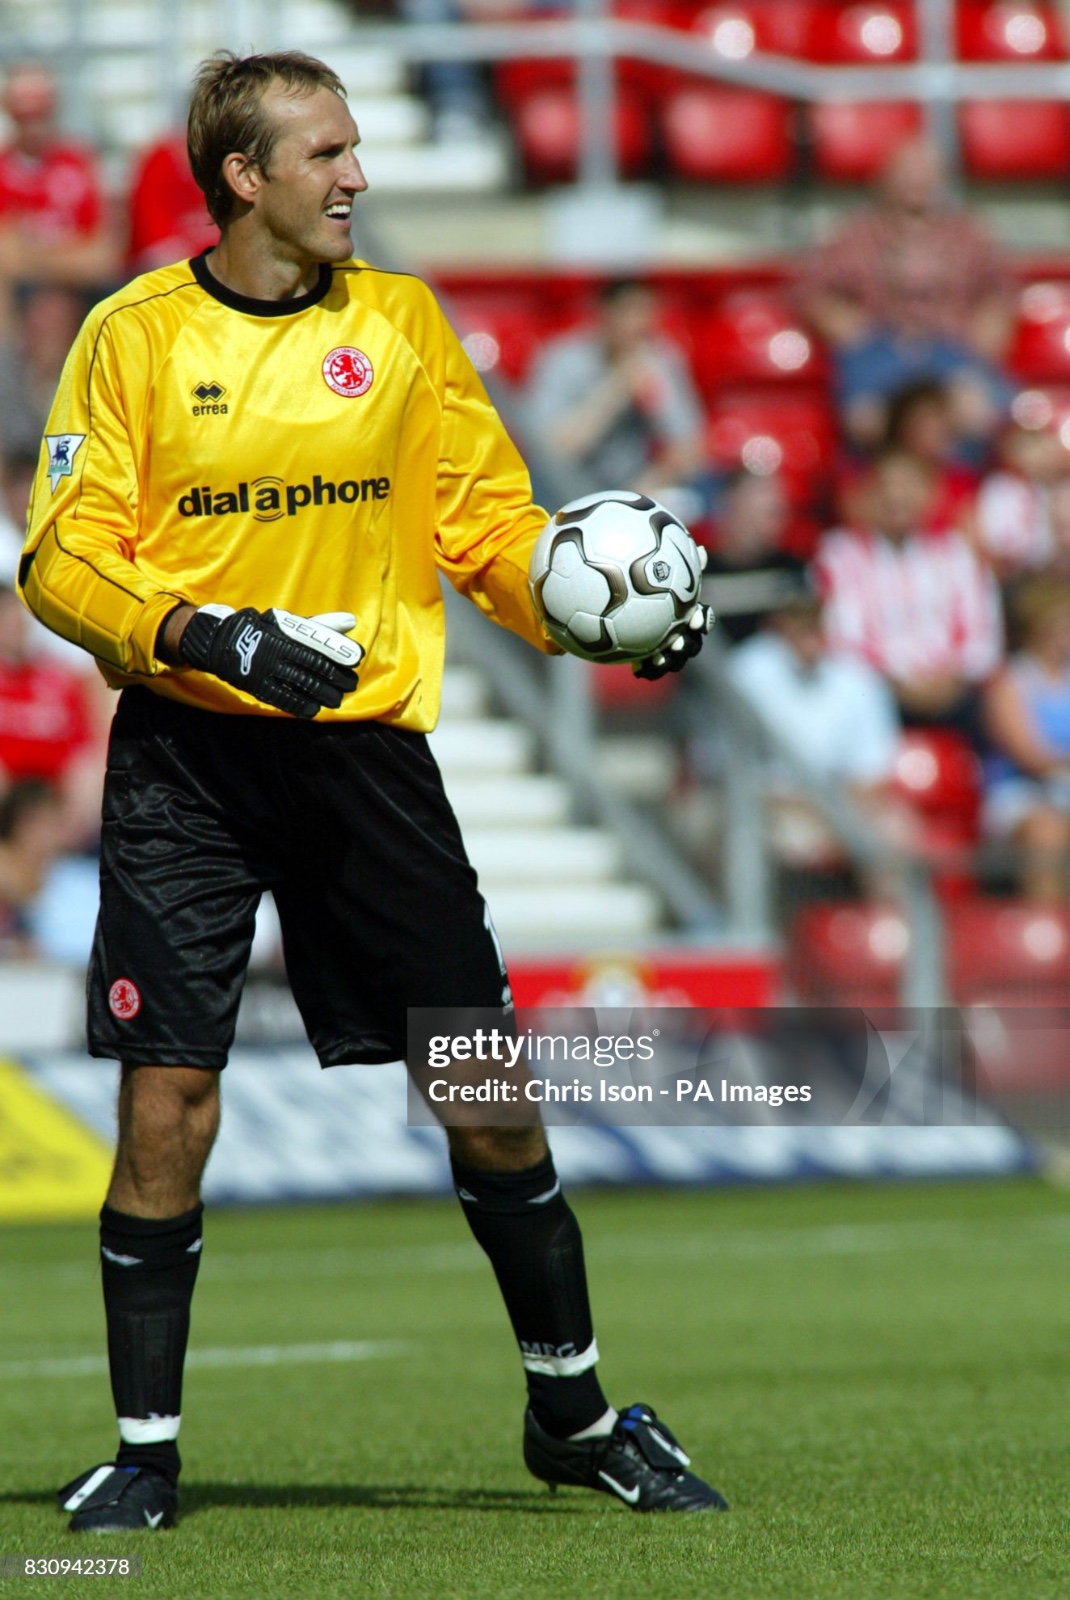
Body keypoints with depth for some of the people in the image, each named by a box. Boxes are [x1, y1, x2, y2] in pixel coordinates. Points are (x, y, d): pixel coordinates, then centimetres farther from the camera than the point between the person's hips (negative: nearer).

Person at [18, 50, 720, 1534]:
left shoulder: (401, 322, 7)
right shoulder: (135, 336, 0)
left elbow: (487, 521, 9)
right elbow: (65, 557, -3)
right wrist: (209, 636, -19)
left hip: (366, 741, 2)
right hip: (186, 756, -2)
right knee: (166, 1099, -6)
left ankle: (573, 1411, 18)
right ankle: (144, 1452, 8)